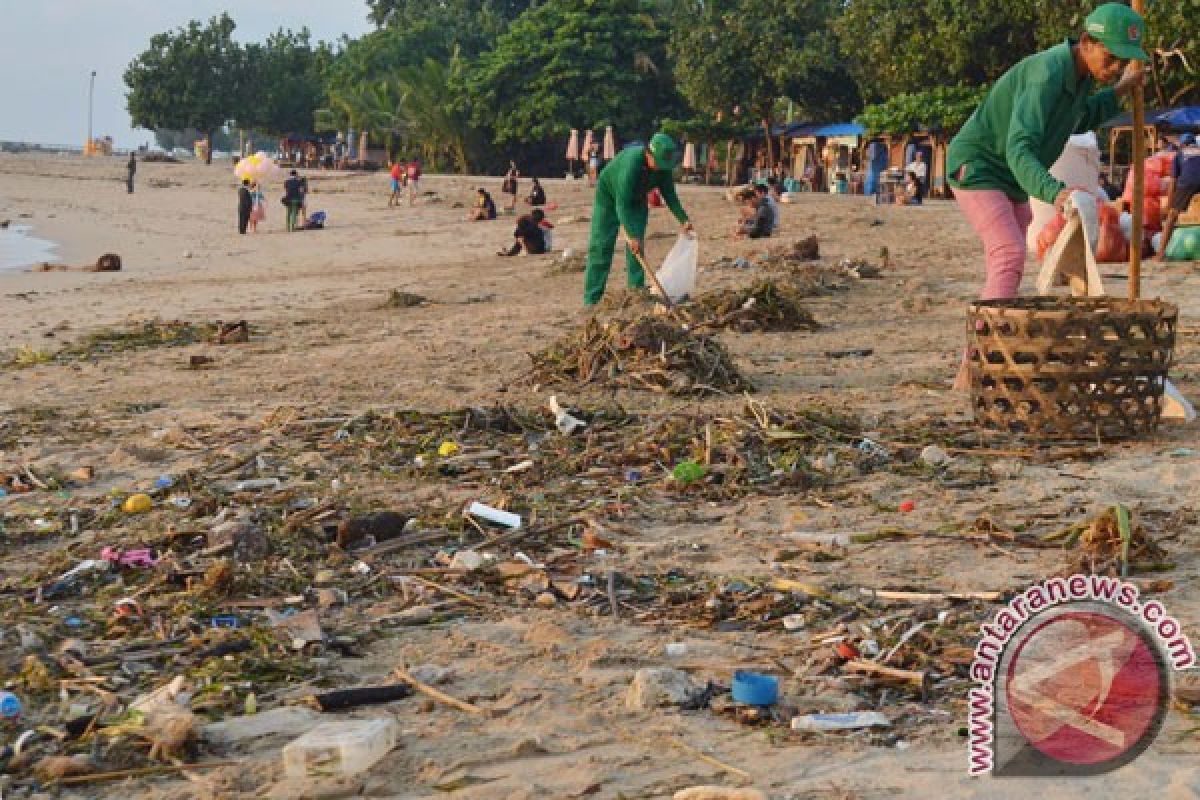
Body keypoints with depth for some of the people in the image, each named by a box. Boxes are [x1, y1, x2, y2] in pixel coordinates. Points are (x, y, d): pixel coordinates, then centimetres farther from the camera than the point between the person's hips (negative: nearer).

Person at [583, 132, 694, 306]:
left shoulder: (663, 167, -18)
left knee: (636, 248, -3)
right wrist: (631, 236, -46)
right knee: (601, 246, -9)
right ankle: (592, 300, -10)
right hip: (609, 196, -6)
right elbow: (622, 203, -41)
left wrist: (684, 220, -20)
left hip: (636, 200, 6)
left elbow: (669, 195, -7)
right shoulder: (631, 161, -39)